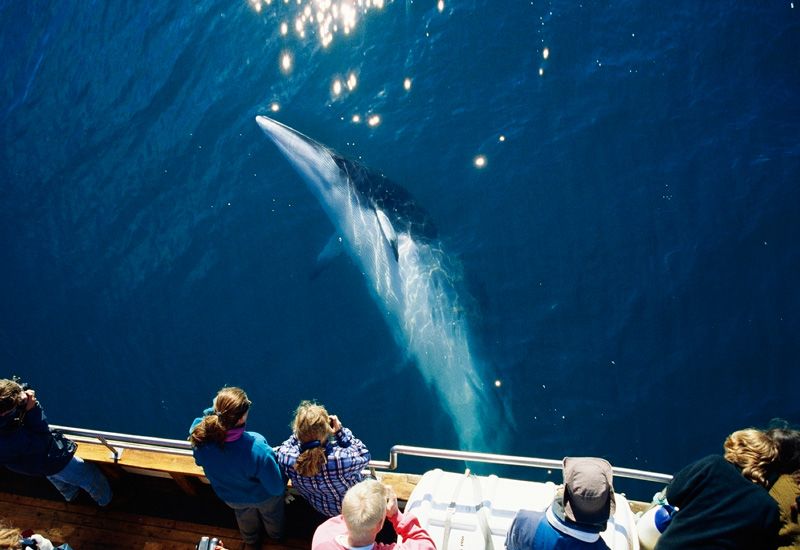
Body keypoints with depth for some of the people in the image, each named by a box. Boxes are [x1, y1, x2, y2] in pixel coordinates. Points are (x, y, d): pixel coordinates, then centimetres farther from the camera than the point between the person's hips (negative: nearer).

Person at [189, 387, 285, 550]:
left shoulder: (199, 436, -38)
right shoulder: (257, 448, -48)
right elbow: (276, 489, -33)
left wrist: (216, 411, -21)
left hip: (230, 497, 3)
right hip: (263, 497, -3)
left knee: (245, 518, 40)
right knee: (271, 515, 36)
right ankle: (276, 535, 68)